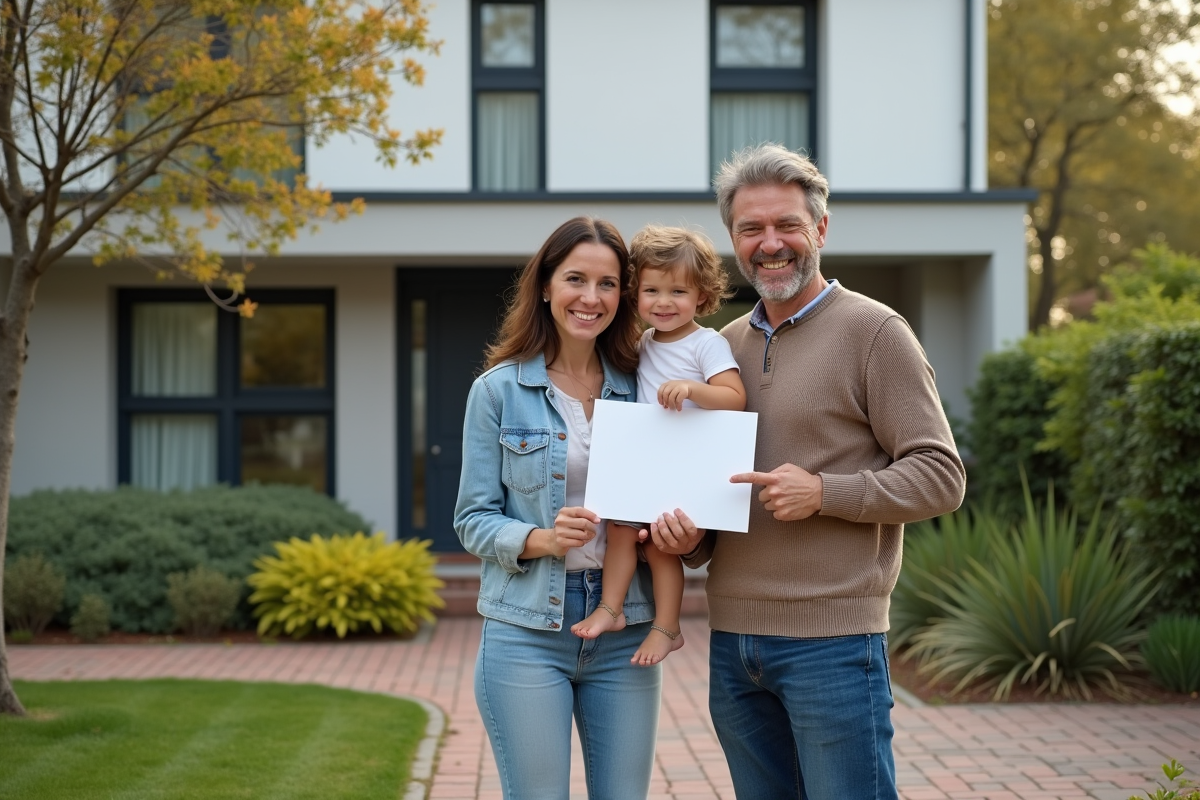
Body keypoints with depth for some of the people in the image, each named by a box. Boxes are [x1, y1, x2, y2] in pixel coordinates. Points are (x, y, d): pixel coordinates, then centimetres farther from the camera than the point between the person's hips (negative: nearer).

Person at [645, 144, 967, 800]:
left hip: (831, 635, -6)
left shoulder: (872, 330, -4)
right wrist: (687, 537, 1)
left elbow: (940, 475, -8)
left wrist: (824, 492, -19)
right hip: (732, 637, 6)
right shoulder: (726, 345, 15)